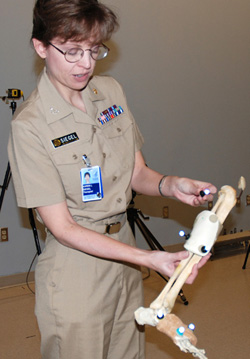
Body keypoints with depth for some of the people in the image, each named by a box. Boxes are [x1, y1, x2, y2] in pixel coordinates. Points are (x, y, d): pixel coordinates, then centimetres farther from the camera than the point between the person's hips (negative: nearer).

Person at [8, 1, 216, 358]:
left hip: (124, 254, 6)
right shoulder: (30, 125, -19)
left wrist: (170, 185, -17)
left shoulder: (111, 91, 0)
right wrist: (149, 258, -26)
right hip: (75, 269, -6)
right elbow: (62, 227, -19)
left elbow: (137, 173, 6)